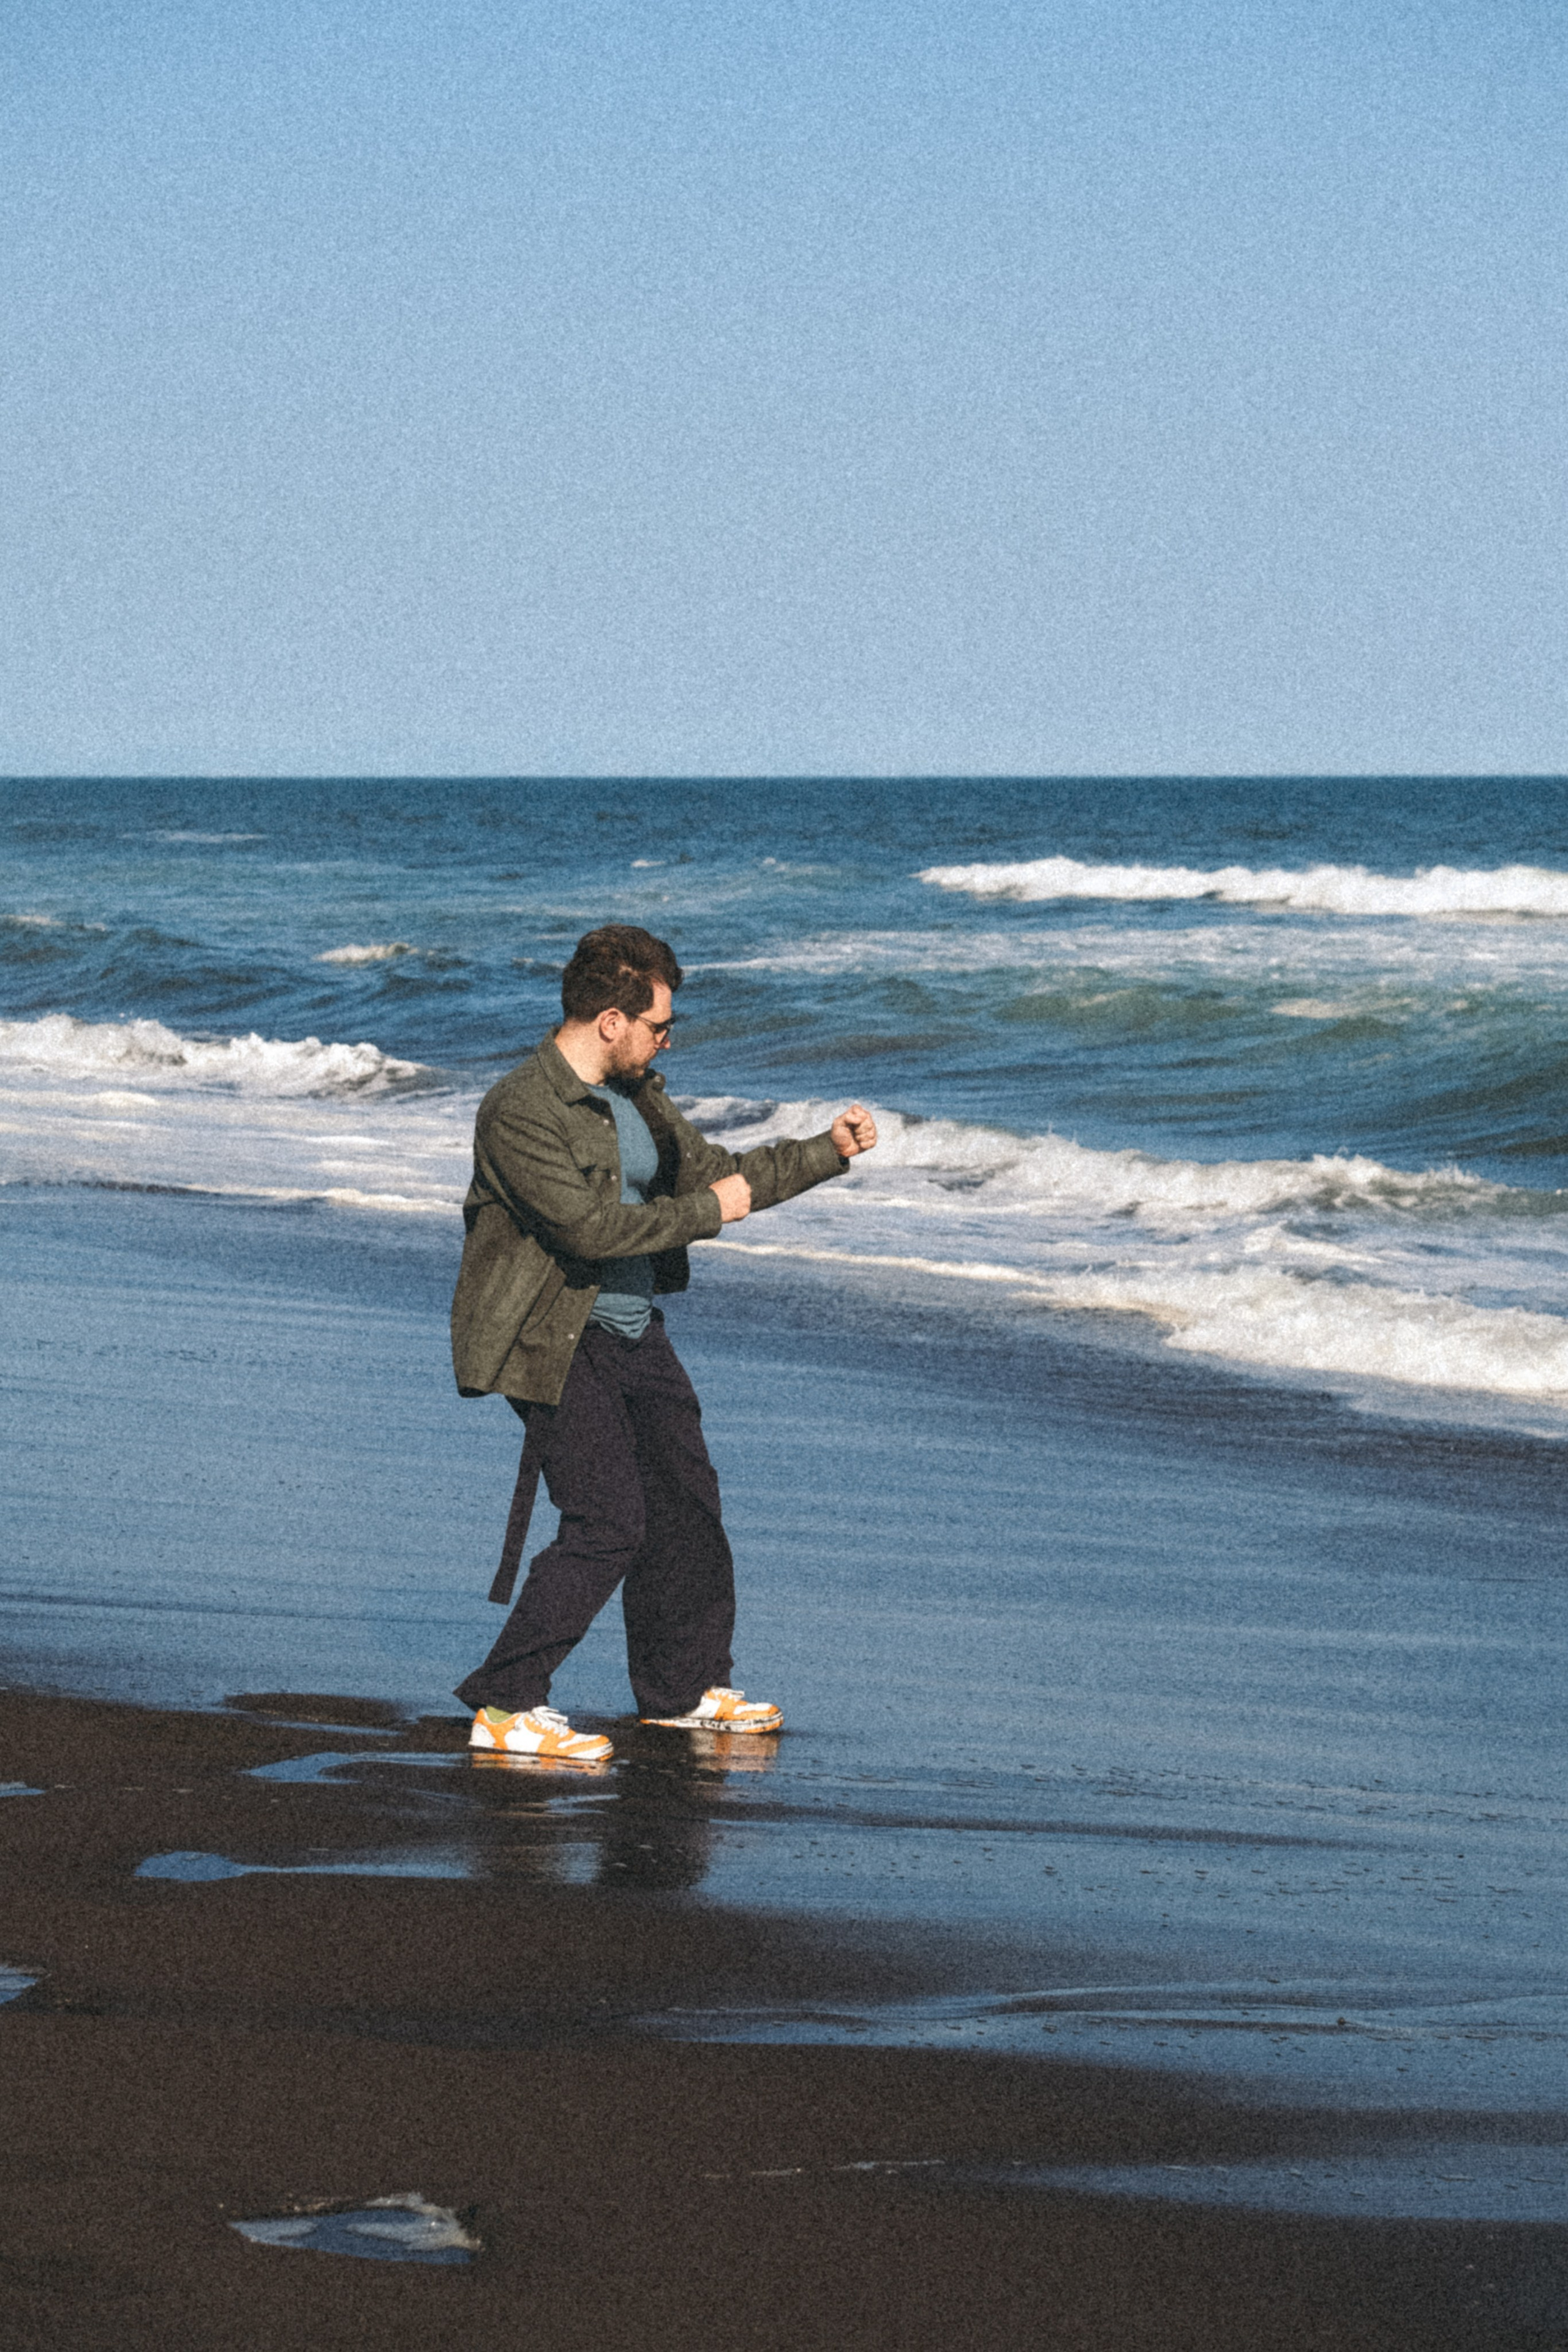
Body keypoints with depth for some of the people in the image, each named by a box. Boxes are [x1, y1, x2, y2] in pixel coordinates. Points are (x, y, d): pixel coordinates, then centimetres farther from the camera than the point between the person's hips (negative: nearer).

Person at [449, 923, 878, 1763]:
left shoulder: (636, 1096, 10)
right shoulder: (520, 1112, -19)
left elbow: (710, 1171, 21)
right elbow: (587, 1226, -26)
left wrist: (828, 1151, 14)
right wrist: (707, 1210, -18)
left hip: (634, 1331, 9)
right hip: (559, 1345, -9)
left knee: (686, 1506, 14)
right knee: (609, 1523, -16)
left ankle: (681, 1688, 30)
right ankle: (505, 1707, -10)